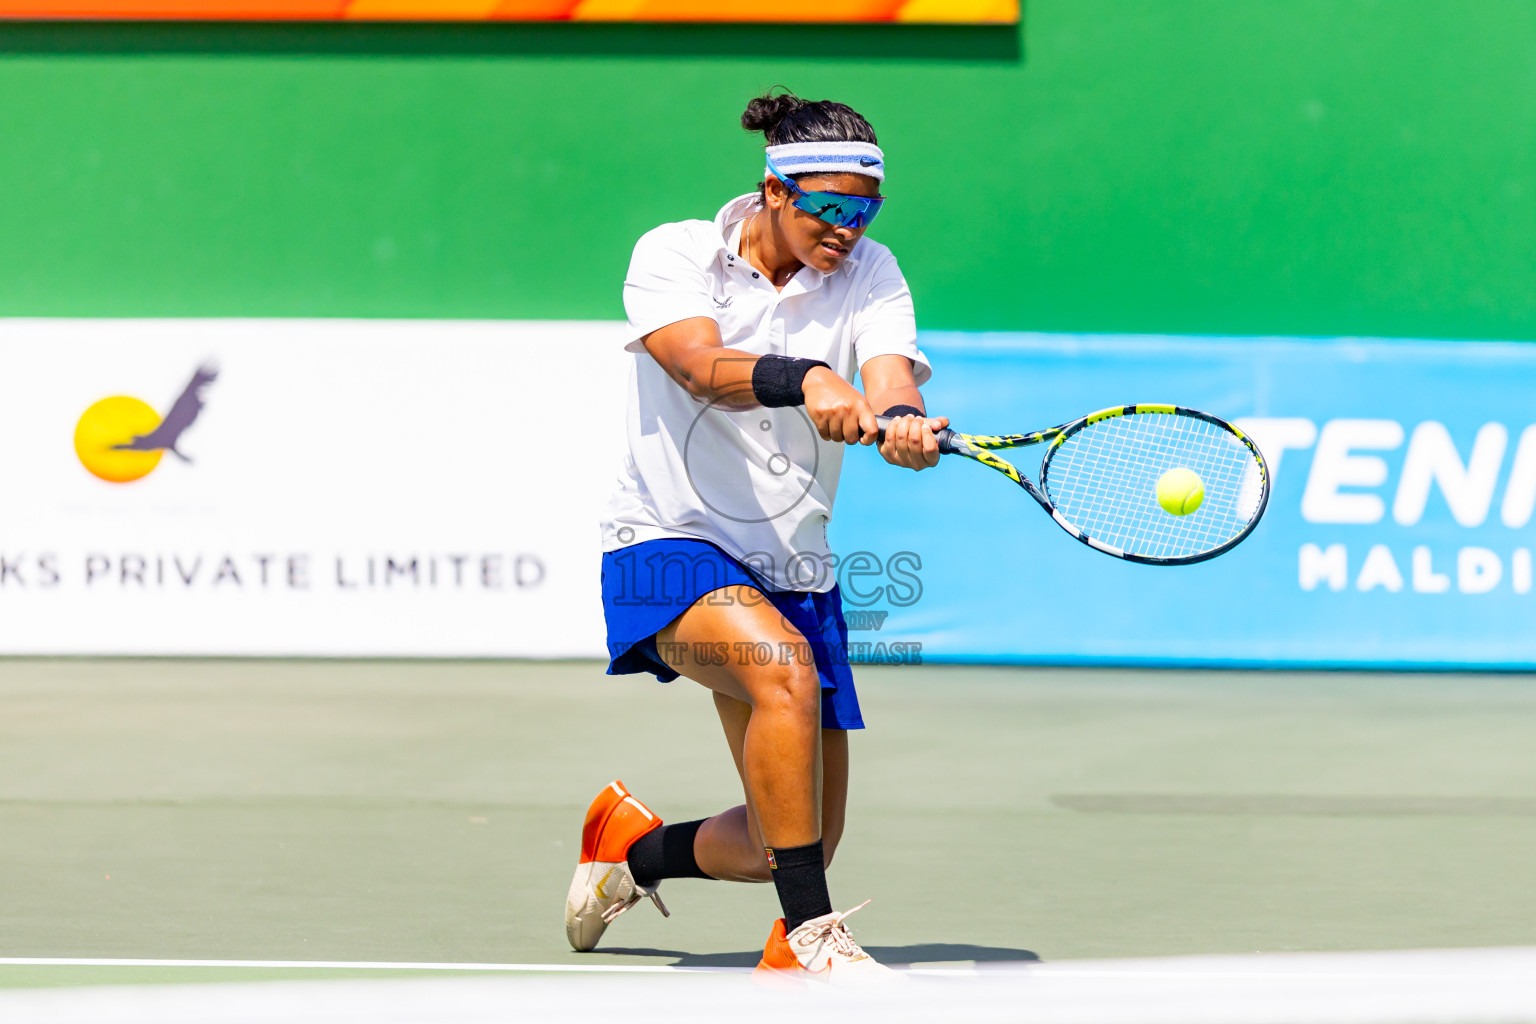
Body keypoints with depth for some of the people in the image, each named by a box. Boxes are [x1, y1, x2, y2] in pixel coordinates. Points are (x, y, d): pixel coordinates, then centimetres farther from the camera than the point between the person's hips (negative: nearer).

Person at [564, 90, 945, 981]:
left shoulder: (869, 273, 0)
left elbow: (891, 376, -19)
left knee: (791, 845, 6)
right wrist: (805, 379, -48)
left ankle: (637, 848, 38)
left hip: (794, 571, 5)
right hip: (671, 545, -5)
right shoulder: (675, 255, -9)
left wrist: (905, 424, -43)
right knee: (787, 669, -36)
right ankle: (809, 935, -28)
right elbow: (703, 366, -28)